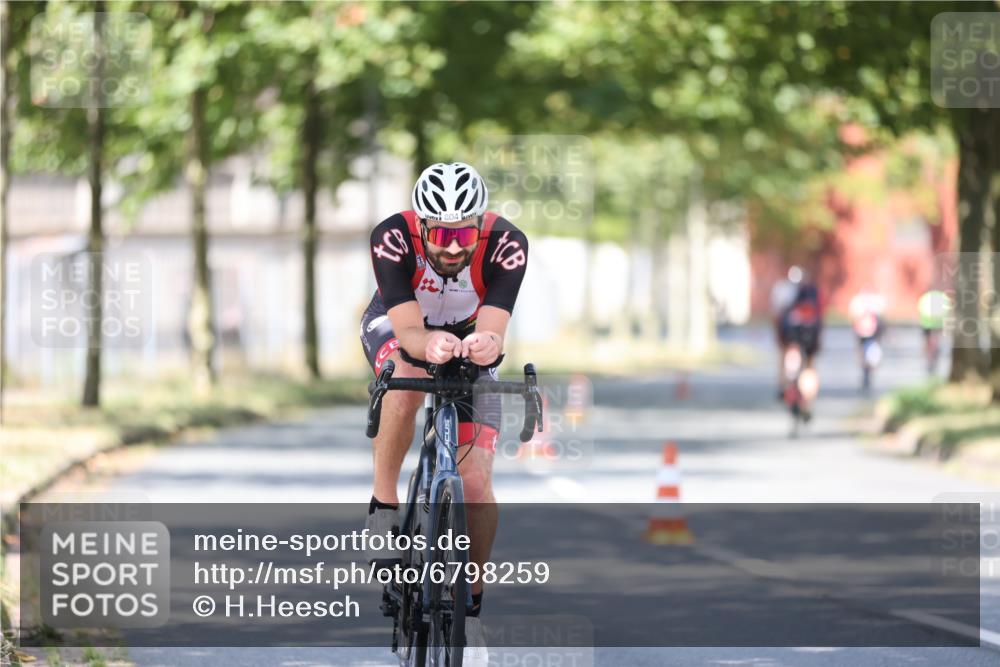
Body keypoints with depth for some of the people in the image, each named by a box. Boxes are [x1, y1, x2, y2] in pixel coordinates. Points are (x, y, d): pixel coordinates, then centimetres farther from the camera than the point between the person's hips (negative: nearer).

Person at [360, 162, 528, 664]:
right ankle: (384, 506, -20)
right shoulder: (392, 239, -35)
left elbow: (494, 330, -41)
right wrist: (428, 345, -64)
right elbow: (408, 332, -41)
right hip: (395, 328, -1)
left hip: (467, 343, 1)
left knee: (477, 481, -12)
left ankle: (470, 608, 4)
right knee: (407, 381, -39)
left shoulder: (506, 245, -33)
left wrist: (486, 345, -65)